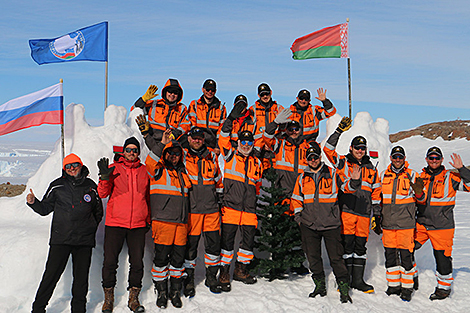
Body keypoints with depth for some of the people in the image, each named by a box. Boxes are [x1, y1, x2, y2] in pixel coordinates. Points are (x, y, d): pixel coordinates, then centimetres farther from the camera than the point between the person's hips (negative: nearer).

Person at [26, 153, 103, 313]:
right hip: (60, 239, -1)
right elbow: (45, 209, 10)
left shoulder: (90, 186, 8)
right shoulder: (57, 186, 5)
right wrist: (33, 202, -8)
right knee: (51, 274, -4)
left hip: (84, 241, 1)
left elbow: (98, 212, 19)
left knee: (81, 277, 5)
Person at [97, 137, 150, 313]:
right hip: (115, 222, -2)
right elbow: (102, 194, -2)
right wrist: (105, 178, -19)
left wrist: (148, 219, 17)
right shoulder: (114, 168, 4)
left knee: (137, 263, 3)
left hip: (138, 225, 2)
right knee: (110, 262, 1)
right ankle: (108, 298, 18)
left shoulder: (144, 171, 10)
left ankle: (133, 298, 17)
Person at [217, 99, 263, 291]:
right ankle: (224, 273, 9)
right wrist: (231, 118, -12)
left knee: (249, 240, 7)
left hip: (249, 210, 4)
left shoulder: (256, 163, 18)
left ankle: (241, 270, 24)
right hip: (231, 207, -4)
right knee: (227, 240, -3)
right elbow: (223, 137, -6)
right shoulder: (230, 156, 6)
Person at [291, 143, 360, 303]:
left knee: (336, 257, -4)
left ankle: (344, 289, 5)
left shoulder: (332, 174, 3)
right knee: (313, 257, 9)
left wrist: (354, 181, -22)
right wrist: (299, 217, 10)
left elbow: (346, 186, -1)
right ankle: (320, 286, 24)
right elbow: (296, 199, 19)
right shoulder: (302, 178, 12)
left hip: (331, 224, -3)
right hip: (309, 225, 4)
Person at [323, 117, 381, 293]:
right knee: (346, 244, -3)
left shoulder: (371, 169, 17)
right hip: (346, 210, -4)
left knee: (361, 245, 7)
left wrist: (377, 213, 13)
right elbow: (328, 149, -7)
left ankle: (358, 280, 15)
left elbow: (376, 192, 19)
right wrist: (339, 131, -13)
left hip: (364, 213, 4)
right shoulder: (343, 163, 6)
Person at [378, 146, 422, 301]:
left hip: (405, 222, -3)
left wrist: (418, 190, -17)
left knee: (406, 254, -3)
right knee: (390, 254, 8)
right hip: (388, 223, 3)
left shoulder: (412, 175, 4)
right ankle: (393, 285, 19)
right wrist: (377, 219, 16)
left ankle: (407, 287, 8)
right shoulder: (383, 175, 12)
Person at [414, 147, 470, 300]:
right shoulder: (420, 177, 10)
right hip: (421, 224, 4)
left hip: (442, 226, -4)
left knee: (442, 256, 0)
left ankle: (444, 287, 20)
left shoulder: (450, 177, -2)